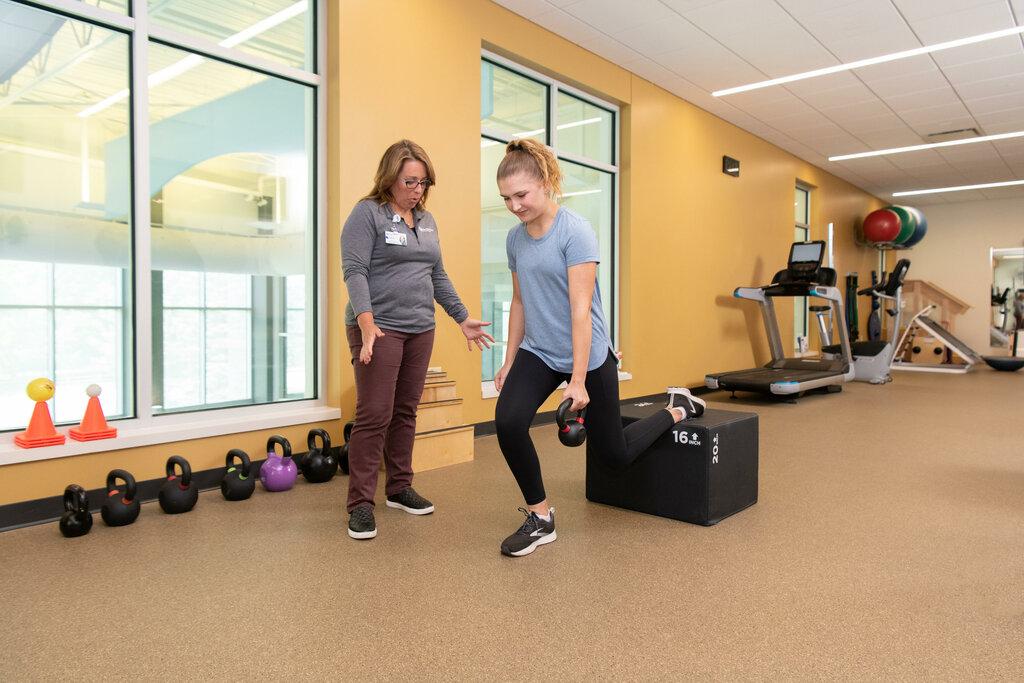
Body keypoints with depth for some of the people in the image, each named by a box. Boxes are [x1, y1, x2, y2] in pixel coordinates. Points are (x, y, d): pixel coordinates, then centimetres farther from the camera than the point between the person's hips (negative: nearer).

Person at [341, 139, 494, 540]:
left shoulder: (426, 220, 15)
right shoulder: (367, 214, -5)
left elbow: (438, 277, 19)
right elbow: (355, 272, -14)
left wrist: (463, 319, 16)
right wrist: (367, 326, -25)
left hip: (420, 330, 6)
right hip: (379, 329, -6)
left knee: (405, 412, 11)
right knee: (374, 415, -7)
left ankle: (399, 488, 23)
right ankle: (360, 503, 2)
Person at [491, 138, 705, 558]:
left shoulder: (576, 231, -18)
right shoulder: (515, 238, 2)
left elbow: (581, 309, -22)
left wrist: (578, 380, -24)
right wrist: (508, 364, 12)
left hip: (588, 355, -5)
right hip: (538, 353, 5)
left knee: (615, 454, 8)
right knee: (508, 423, -21)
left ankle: (677, 409, 36)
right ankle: (540, 518, 0)